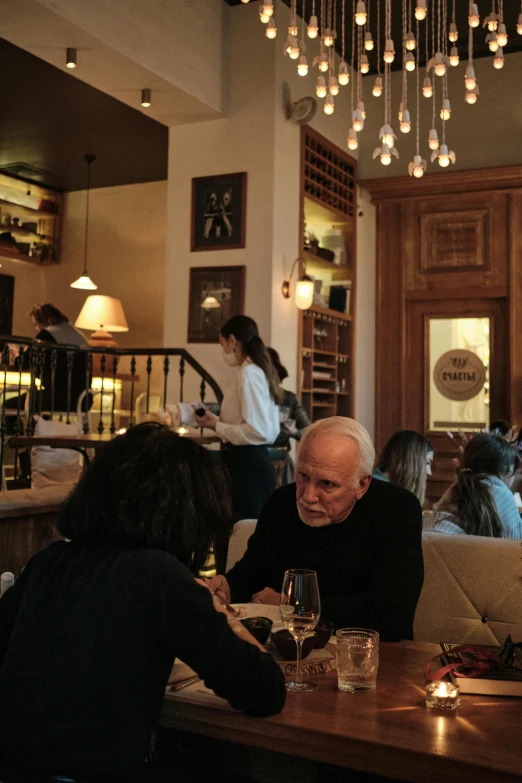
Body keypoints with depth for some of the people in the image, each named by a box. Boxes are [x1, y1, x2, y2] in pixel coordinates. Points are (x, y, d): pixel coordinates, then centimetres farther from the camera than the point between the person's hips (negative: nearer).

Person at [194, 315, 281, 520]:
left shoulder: (248, 373, -15)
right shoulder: (260, 370, 12)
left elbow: (257, 431, -23)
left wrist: (216, 425, -11)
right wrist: (218, 420, 11)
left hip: (246, 465, -10)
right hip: (253, 462, 10)